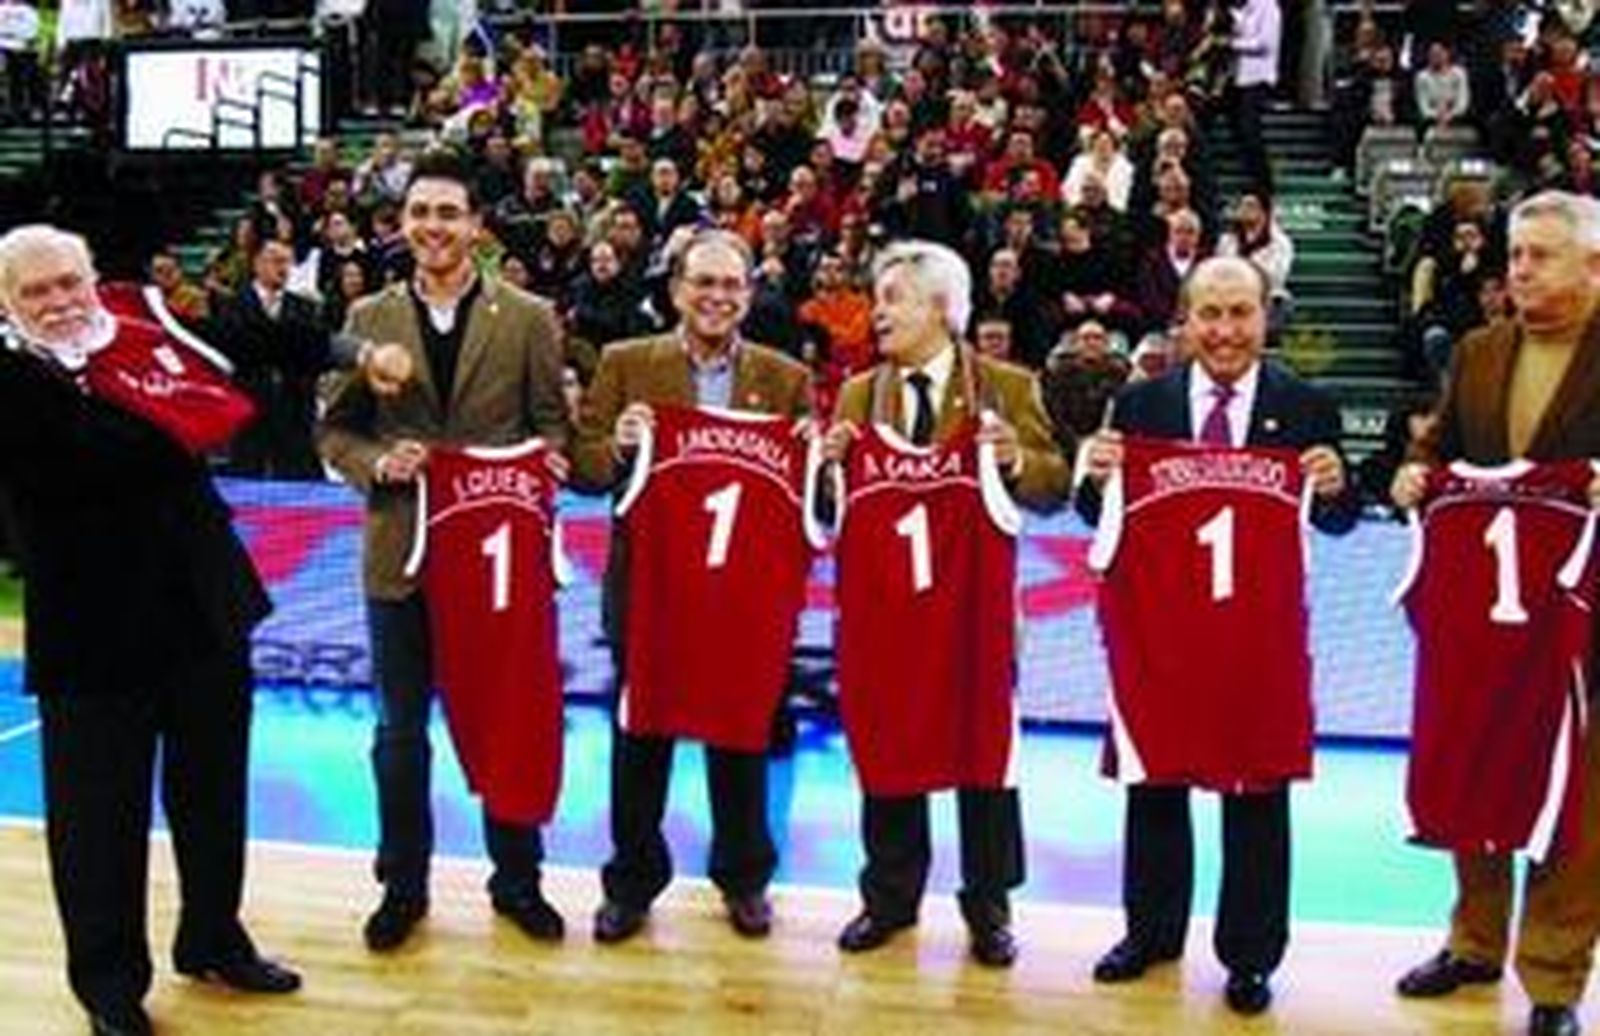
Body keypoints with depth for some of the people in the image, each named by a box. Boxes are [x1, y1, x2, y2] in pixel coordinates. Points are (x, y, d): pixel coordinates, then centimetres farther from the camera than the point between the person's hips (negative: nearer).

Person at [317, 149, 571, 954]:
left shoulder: (528, 318, 1)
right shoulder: (370, 319, 4)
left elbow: (552, 427, 2)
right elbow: (335, 430, 6)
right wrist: (378, 462, -14)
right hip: (401, 551, 1)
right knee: (400, 730, 11)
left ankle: (516, 879, 27)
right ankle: (403, 884, 28)